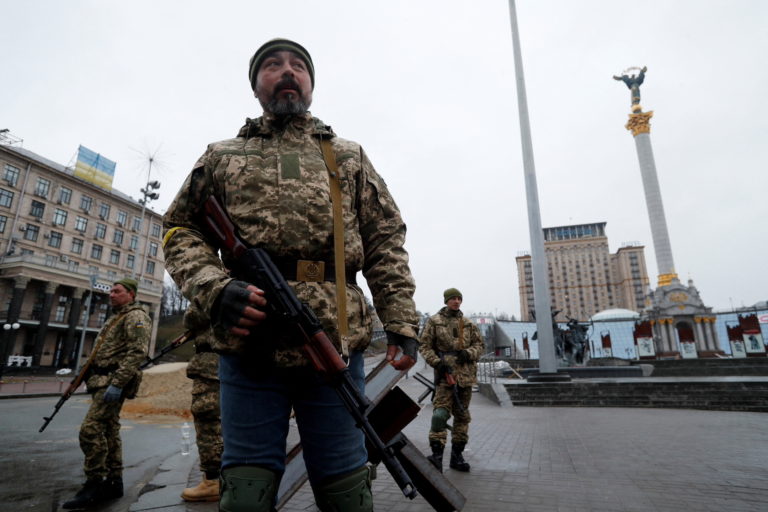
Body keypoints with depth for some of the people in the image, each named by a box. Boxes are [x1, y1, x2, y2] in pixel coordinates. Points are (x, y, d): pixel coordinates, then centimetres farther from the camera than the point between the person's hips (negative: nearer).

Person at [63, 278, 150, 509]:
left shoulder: (135, 316, -9)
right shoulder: (116, 318, 24)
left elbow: (137, 352, -21)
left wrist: (117, 383, -26)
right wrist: (88, 373, 20)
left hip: (113, 381, -10)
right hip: (104, 381, 10)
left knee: (90, 430, -15)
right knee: (109, 431, 10)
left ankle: (95, 485, -7)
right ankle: (113, 483, 15)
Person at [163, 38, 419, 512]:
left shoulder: (350, 157, 17)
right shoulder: (222, 157, 18)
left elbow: (386, 244, 10)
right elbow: (182, 230, 13)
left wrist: (402, 323, -1)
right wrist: (215, 288, -8)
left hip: (336, 345, 1)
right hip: (248, 346, 1)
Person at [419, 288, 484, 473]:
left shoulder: (468, 324, 12)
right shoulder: (434, 321, 1)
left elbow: (480, 344, 12)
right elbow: (424, 345, -1)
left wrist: (469, 353, -8)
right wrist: (436, 362, -15)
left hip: (466, 374, 5)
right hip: (445, 373, -4)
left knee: (462, 415, 11)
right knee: (440, 413, -17)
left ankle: (457, 454, 23)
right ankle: (437, 454, -11)